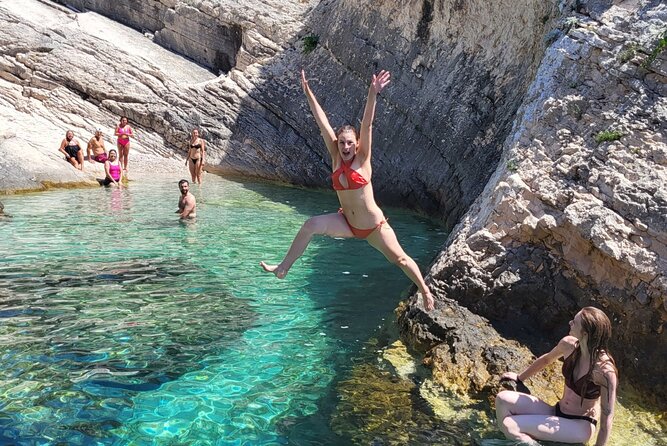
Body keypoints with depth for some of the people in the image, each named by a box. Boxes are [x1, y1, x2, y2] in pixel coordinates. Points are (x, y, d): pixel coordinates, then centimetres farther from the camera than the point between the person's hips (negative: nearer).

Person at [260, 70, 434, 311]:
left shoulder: (362, 158, -14)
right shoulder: (336, 157, -6)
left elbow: (367, 124, -26)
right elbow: (322, 123, -11)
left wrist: (373, 93, -36)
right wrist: (308, 92, -13)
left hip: (374, 226, -3)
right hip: (348, 223, 3)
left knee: (400, 259, 4)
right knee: (311, 225, -16)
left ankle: (425, 291, 27)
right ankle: (283, 268, -6)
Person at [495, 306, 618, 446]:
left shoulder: (605, 371, -26)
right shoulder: (569, 344, -8)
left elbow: (607, 416, -18)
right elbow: (546, 359, 14)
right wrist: (519, 377, 25)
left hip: (581, 425, -7)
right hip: (557, 413, 7)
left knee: (509, 425, -23)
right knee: (503, 399, -12)